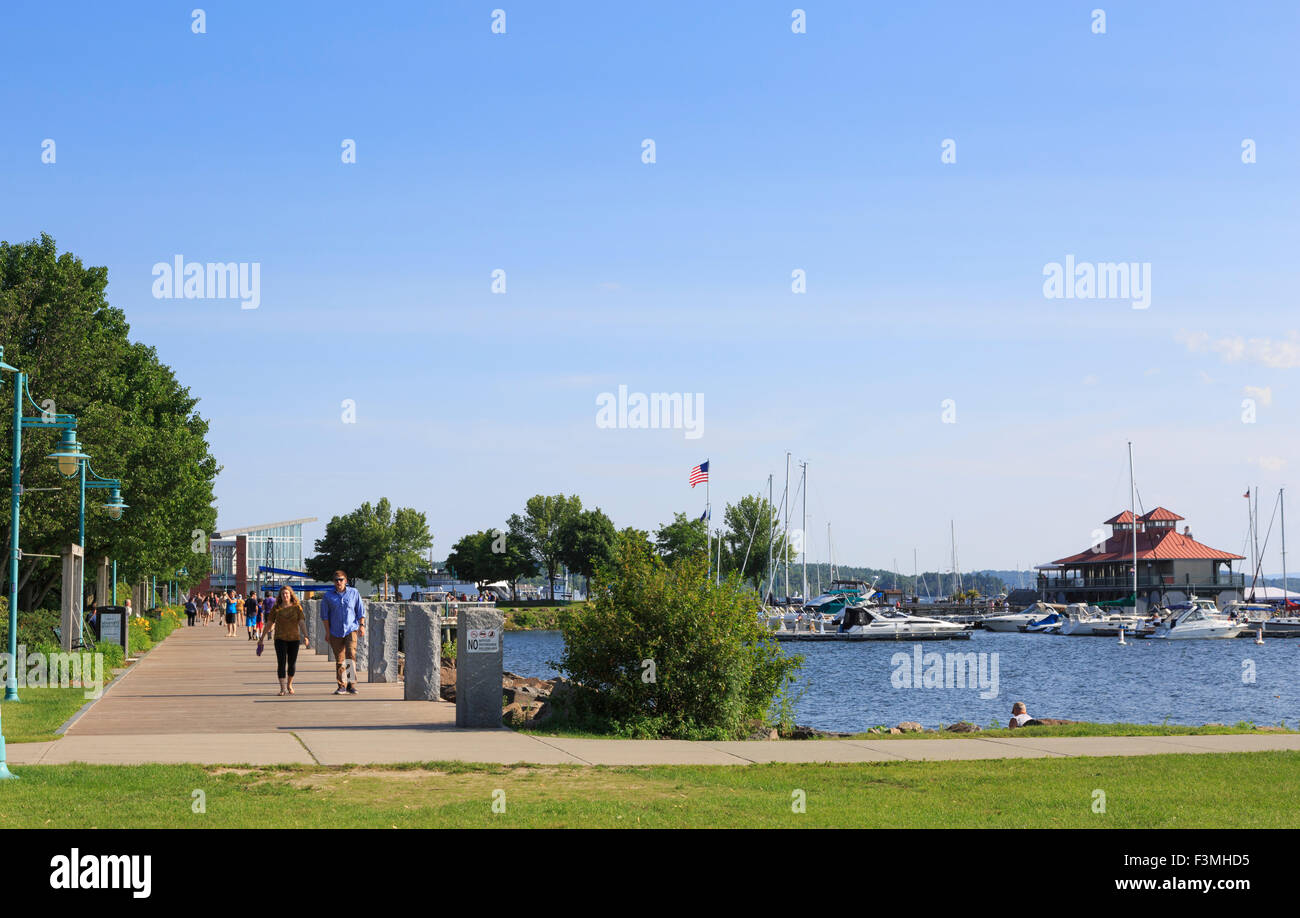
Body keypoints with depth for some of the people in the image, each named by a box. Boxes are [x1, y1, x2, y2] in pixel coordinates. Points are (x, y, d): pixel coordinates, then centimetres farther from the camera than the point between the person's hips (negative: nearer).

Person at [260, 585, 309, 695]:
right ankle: (283, 688, -11)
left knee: (292, 663, 10)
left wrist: (305, 636, -21)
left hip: (294, 639, 1)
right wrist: (262, 638, 8)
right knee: (281, 663, -11)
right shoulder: (276, 608, 1)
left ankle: (289, 685, 32)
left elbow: (302, 622, -7)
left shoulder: (297, 607, 0)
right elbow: (269, 624, 6)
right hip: (280, 639, -1)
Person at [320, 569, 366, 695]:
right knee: (339, 659, 3)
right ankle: (342, 685, 12)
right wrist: (327, 632, 1)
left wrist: (362, 625, -1)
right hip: (335, 632, 1)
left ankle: (352, 684, -16)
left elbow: (361, 610, 10)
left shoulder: (353, 593, 5)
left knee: (351, 655, -18)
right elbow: (325, 615, 6)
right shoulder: (328, 596, 4)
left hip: (351, 629, -1)